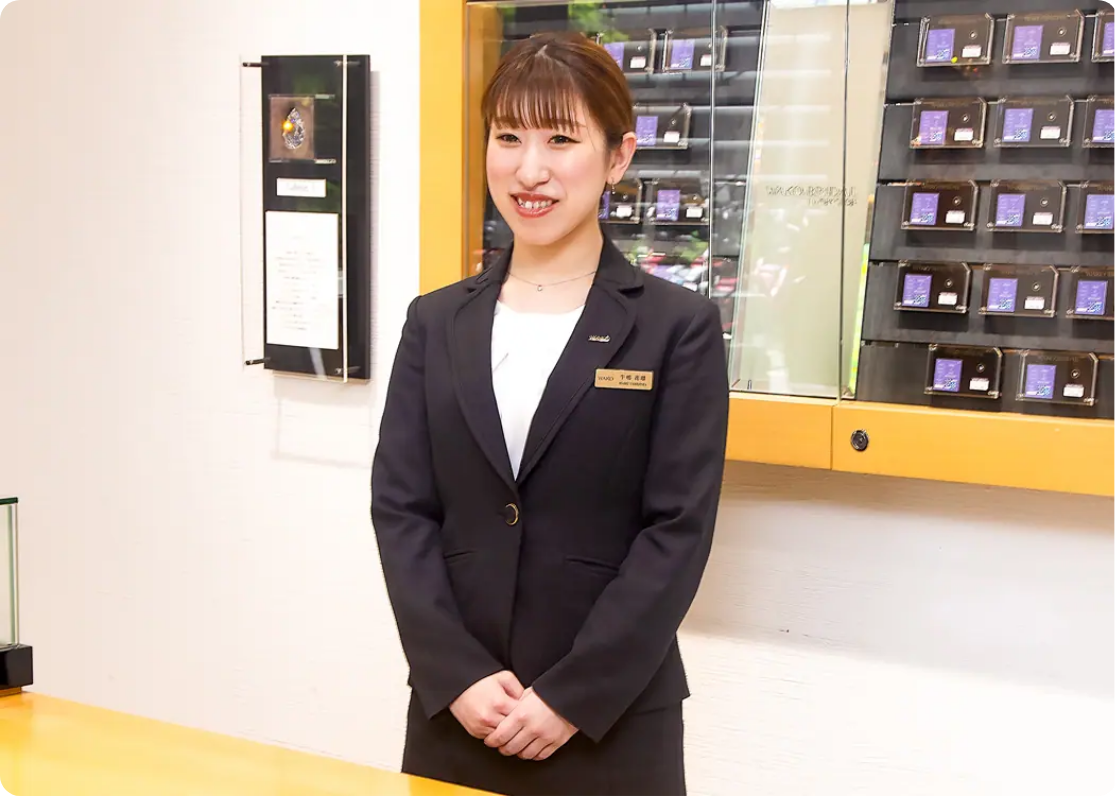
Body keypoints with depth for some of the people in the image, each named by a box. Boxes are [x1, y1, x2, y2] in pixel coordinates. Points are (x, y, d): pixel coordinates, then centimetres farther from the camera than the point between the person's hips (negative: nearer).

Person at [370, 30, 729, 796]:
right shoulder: (436, 322, 7)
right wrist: (457, 676, -9)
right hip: (454, 711, 3)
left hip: (612, 719, -2)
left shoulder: (680, 327, -3)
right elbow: (400, 508, 2)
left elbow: (679, 530, -8)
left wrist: (572, 696, -13)